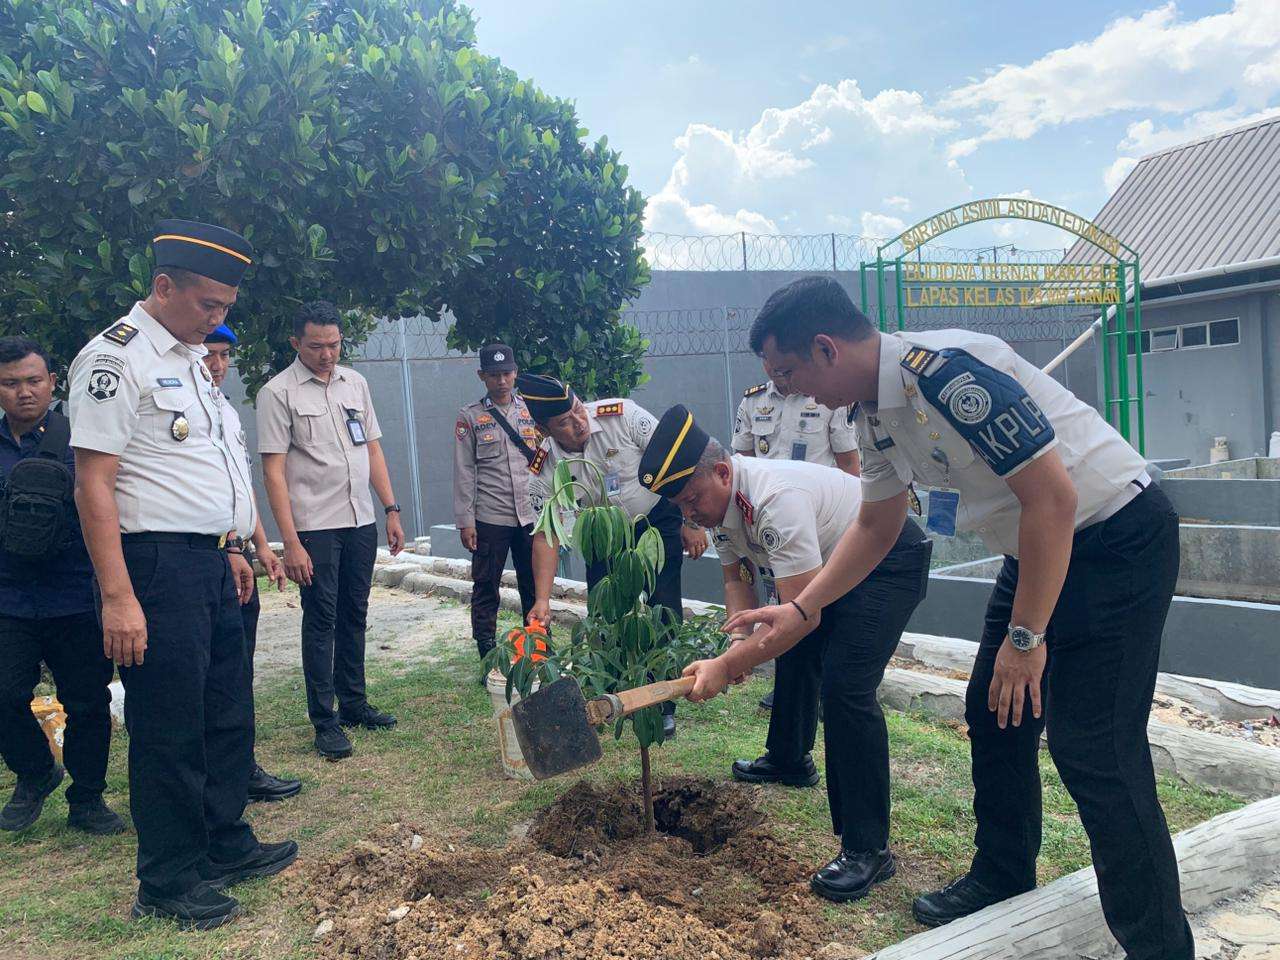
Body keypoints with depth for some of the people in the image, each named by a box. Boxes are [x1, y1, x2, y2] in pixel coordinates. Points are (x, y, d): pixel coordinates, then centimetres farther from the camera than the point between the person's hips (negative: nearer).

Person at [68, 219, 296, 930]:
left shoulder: (190, 358, 16)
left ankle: (226, 845, 34)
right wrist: (117, 597, -22)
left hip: (209, 563, 9)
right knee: (168, 728, 2)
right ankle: (167, 883, 19)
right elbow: (94, 482, -17)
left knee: (227, 712, 17)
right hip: (157, 564, -9)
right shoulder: (114, 357, -12)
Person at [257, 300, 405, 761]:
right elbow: (273, 470, -11)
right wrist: (290, 542, -17)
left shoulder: (355, 382, 10)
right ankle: (325, 721, 7)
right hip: (315, 527, -6)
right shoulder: (278, 392, -8)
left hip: (361, 521, 6)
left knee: (354, 615, 14)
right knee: (321, 620, -1)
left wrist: (392, 509, 8)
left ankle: (353, 703, 26)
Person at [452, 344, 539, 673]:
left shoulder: (532, 411, 9)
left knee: (535, 586, 8)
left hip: (530, 516, 2)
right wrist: (465, 520, -6)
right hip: (489, 520, -2)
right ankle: (488, 657, 14)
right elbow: (464, 472, -1)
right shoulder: (470, 417, 1)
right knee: (486, 589, 4)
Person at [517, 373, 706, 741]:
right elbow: (546, 537, -13)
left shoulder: (622, 415, -25)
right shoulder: (543, 472, -17)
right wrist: (542, 601, -22)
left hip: (659, 519, -2)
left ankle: (665, 707, 5)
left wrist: (690, 523, -17)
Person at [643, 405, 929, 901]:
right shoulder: (717, 501, -7)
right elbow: (737, 579, 3)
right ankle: (790, 760, 48)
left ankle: (868, 850, -16)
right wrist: (740, 643, -14)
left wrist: (727, 665, -34)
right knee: (793, 653, 22)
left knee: (844, 684, -22)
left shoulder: (775, 498, -37)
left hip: (890, 561, -10)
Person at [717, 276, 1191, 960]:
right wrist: (802, 610, 14)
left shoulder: (947, 371, -27)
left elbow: (1053, 497, -27)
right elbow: (875, 526, 17)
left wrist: (1026, 636, -20)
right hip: (1037, 549, 10)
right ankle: (1002, 878, 33)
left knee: (1094, 749, -9)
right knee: (994, 716, 15)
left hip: (1117, 538, -9)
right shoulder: (876, 413, 3)